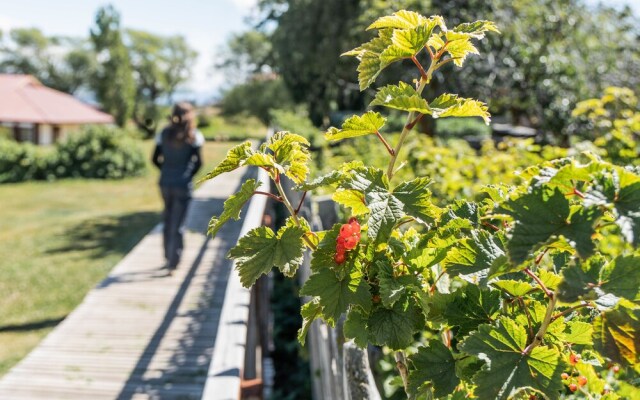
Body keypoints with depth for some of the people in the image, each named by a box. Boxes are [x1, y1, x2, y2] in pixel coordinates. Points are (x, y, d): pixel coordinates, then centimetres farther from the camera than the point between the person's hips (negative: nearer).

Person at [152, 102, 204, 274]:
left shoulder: (164, 133, 4)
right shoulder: (193, 136, -7)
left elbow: (156, 159, 3)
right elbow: (198, 161, -13)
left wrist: (167, 171, 14)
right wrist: (190, 174, 3)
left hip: (165, 182, 4)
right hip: (183, 184, -4)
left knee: (168, 220, 20)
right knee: (178, 224, 2)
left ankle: (169, 258, 31)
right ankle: (173, 264, 0)